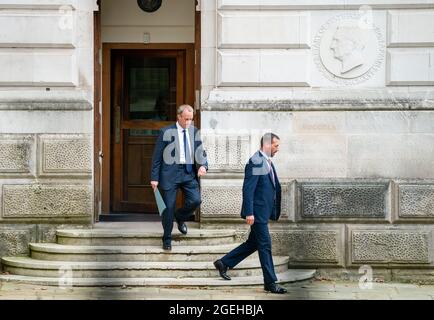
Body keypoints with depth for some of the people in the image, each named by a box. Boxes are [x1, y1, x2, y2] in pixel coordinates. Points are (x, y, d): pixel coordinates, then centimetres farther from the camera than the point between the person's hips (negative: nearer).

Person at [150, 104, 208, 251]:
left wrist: (203, 165, -13)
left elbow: (200, 152, 9)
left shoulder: (194, 132, 9)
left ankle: (180, 217, 20)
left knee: (195, 200, -13)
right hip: (170, 173, -3)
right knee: (169, 206, 0)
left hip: (189, 172, 3)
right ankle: (167, 239, 17)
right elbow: (157, 156, 0)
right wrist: (154, 178, -4)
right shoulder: (166, 132, -2)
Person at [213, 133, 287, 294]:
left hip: (264, 212, 10)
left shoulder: (267, 162, 14)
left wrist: (275, 212, 17)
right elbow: (248, 189, -19)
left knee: (253, 243, 16)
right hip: (257, 212, -10)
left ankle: (224, 263, 26)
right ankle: (270, 282, 3)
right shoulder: (255, 162, -16)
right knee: (265, 245, -4)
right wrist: (249, 213, -23)